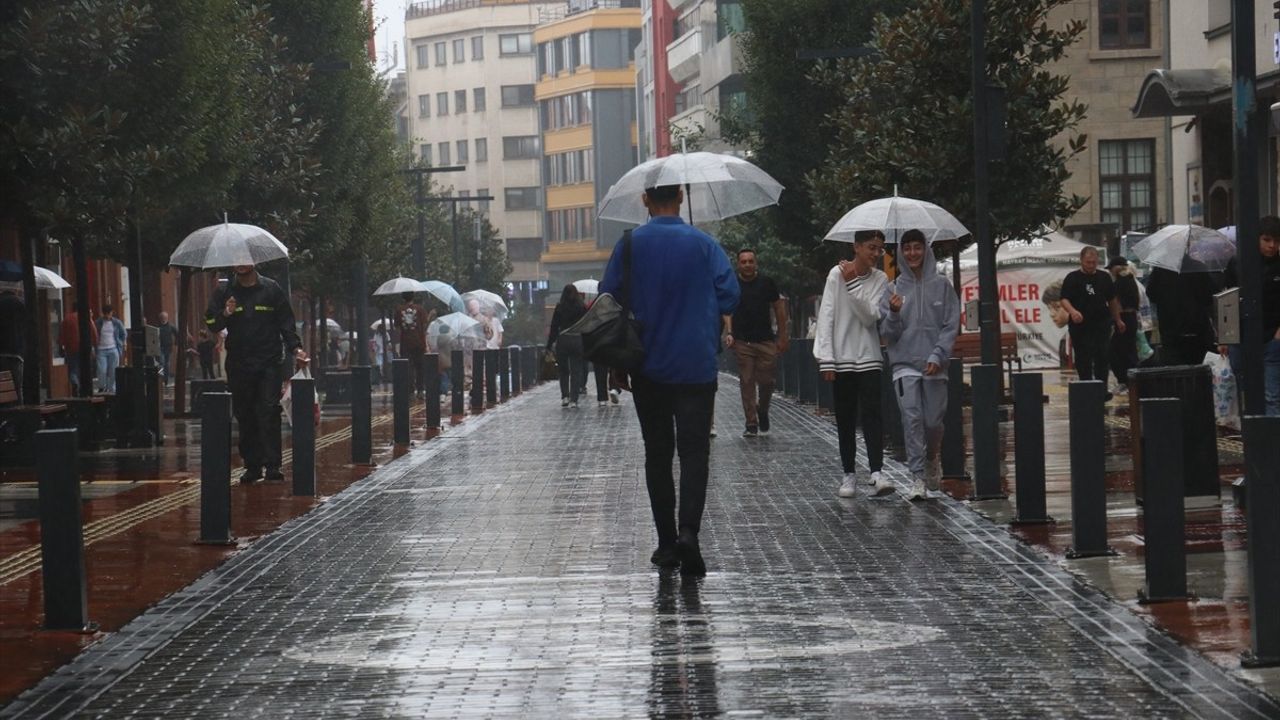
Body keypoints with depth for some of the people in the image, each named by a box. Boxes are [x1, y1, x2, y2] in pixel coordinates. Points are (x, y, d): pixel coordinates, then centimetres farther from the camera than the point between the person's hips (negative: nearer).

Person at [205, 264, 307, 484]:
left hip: (268, 364, -2)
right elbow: (210, 323, 7)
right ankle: (252, 466, 9)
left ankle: (272, 465, -13)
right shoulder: (225, 293, 10)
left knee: (269, 412, -11)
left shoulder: (271, 289, 7)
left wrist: (295, 348, -2)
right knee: (244, 416, 3)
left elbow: (286, 323, 10)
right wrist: (225, 314, -13)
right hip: (238, 365, 2)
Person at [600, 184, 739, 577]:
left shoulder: (629, 246, -2)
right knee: (694, 451, -1)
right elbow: (730, 298, -3)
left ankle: (667, 542, 11)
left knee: (657, 454, 11)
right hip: (697, 368, -1)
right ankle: (688, 530, -21)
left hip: (648, 371, 1)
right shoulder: (704, 245, -5)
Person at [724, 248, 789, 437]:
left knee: (767, 381, -3)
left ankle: (762, 411, 26)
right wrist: (729, 333, -6)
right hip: (742, 342, 0)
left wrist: (782, 337, 6)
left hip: (766, 341, 0)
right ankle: (751, 424, 2)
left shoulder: (766, 282, 4)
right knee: (747, 383, -3)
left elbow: (779, 309, 9)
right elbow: (728, 311, 9)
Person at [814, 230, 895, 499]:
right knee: (845, 419, 4)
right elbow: (826, 317, -5)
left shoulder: (880, 279, 2)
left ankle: (876, 473, -19)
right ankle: (849, 474, 11)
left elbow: (870, 316, -11)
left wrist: (853, 284, -17)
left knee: (871, 414, -11)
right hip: (842, 356, -1)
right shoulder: (837, 274, -4)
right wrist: (826, 358, -9)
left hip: (869, 356, 1)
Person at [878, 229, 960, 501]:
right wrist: (894, 313, -15)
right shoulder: (894, 289, 7)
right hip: (904, 364, 0)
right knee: (912, 420, -10)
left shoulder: (941, 285, 5)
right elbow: (887, 333, 5)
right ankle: (917, 478, -8)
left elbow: (951, 325, 2)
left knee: (933, 421, 3)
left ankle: (933, 459, 33)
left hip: (934, 365, 0)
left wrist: (937, 355, -9)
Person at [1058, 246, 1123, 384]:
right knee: (1083, 362, 0)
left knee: (1102, 360, 0)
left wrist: (1118, 320, 21)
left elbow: (1112, 300, 21)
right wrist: (1072, 311, -29)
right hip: (1080, 326, -3)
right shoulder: (1072, 278, 0)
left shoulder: (1104, 277, 12)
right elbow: (1064, 300, -9)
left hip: (1102, 325, 3)